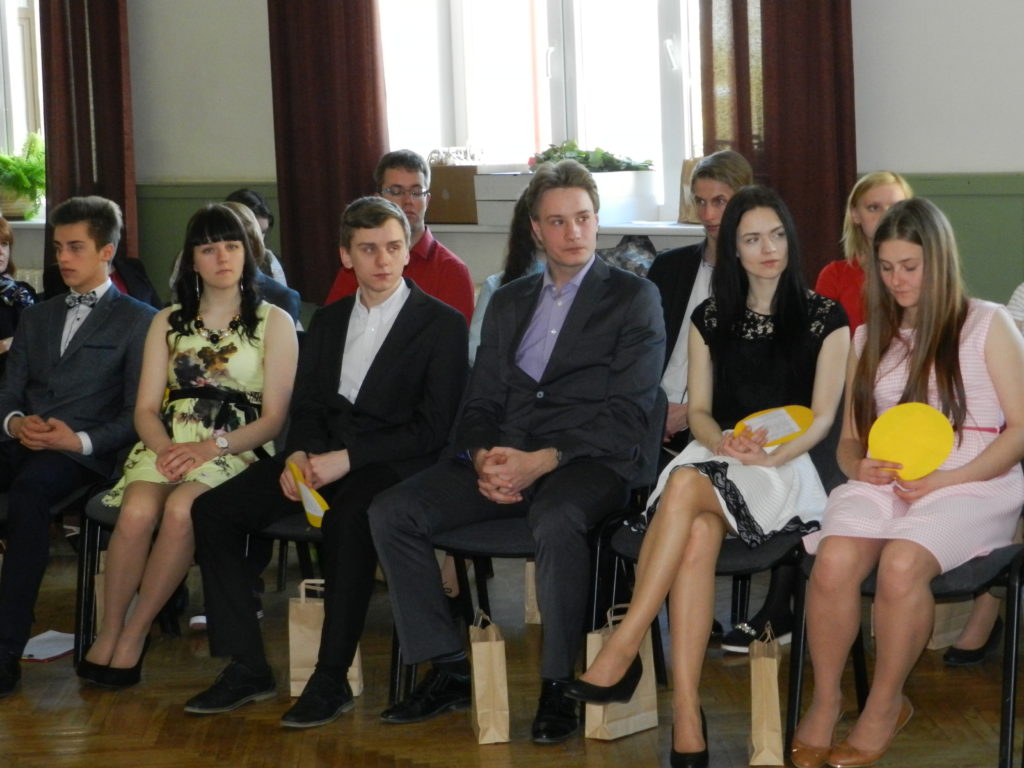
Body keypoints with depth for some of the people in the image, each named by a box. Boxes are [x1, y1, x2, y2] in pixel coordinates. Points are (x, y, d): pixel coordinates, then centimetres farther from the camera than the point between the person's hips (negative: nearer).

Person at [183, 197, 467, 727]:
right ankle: (247, 669, -11)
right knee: (212, 509, -14)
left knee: (347, 519, -39)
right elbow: (305, 407, 18)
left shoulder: (442, 325, 0)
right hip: (322, 457, 6)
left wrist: (346, 459, -17)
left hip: (390, 465, -6)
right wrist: (299, 455, -6)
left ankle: (332, 680, -28)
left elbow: (432, 430, -8)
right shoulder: (328, 321, 19)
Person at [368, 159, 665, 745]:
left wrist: (541, 461, -18)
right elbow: (480, 403, 17)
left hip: (586, 461, -5)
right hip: (504, 459, 6)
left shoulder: (634, 297, 4)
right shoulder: (508, 303, 21)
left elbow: (630, 414, -6)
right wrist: (483, 458, -7)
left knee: (556, 522, -39)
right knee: (392, 511, -14)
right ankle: (448, 670, -6)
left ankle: (558, 685, -22)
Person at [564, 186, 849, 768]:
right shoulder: (711, 319, 18)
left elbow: (823, 416, 0)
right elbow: (699, 410, 14)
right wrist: (721, 441, -9)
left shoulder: (824, 318, 7)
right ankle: (687, 714, -40)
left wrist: (773, 454, -18)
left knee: (687, 485, -36)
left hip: (786, 465, -3)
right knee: (697, 534, -35)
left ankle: (623, 649, -38)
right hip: (716, 456, 3)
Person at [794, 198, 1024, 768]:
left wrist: (944, 481, -11)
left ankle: (885, 705, -14)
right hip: (883, 482, 4)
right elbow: (849, 438, 22)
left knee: (901, 564, -35)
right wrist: (859, 466, -4)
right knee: (835, 560, -31)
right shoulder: (869, 339, 21)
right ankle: (826, 700, -13)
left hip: (969, 485, -3)